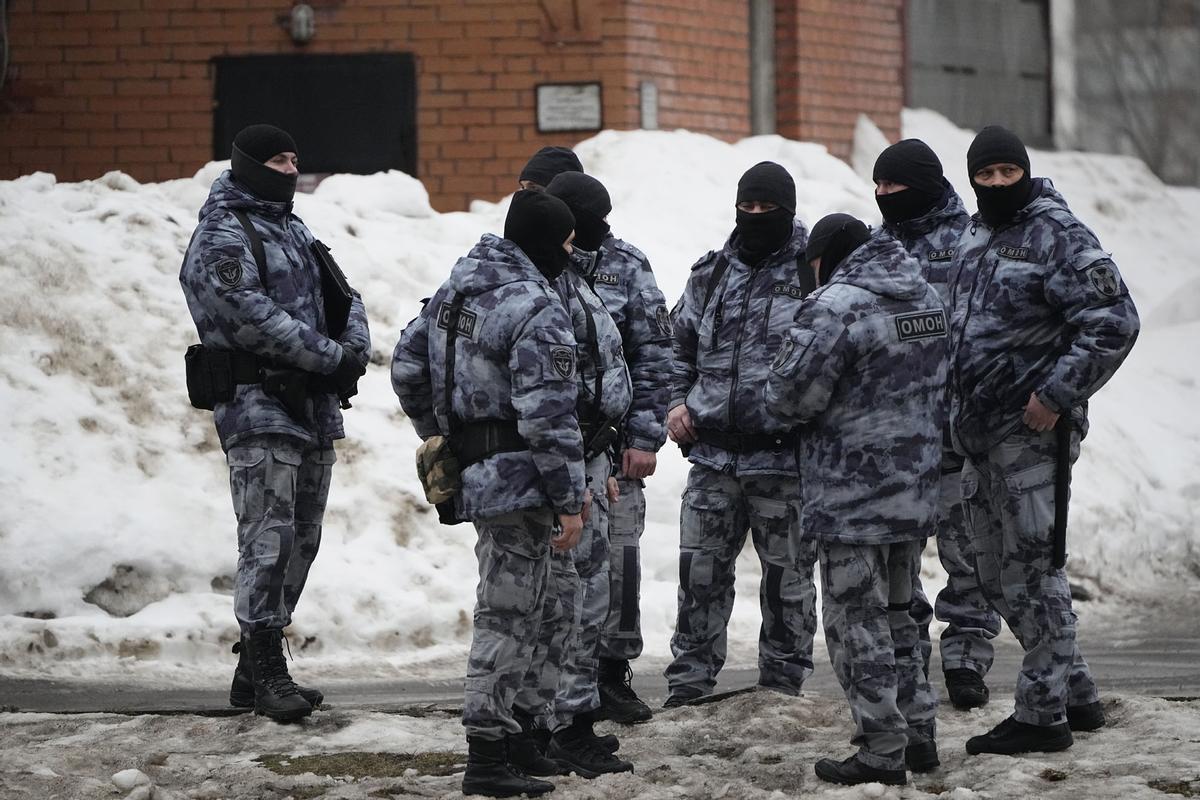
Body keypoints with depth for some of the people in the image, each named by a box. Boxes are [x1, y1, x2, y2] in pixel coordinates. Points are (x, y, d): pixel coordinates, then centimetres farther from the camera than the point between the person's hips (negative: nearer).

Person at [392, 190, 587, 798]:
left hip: (469, 470, 9)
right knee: (509, 615, -3)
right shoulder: (537, 309, -19)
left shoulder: (457, 287, 9)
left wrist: (439, 435, 26)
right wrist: (568, 500, -15)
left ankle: (496, 723, 32)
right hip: (518, 482, -9)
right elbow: (549, 415, -21)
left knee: (506, 606, 24)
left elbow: (408, 365, 17)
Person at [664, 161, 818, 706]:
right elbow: (680, 343, 24)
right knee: (700, 572, 5)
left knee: (787, 575, 5)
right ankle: (689, 684, 13)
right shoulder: (710, 274, 12)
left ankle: (782, 685, 15)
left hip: (784, 457, -4)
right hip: (713, 453, 4)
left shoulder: (814, 275, -4)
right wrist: (676, 400, 10)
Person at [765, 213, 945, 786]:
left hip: (854, 497, -8)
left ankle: (882, 751, 2)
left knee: (858, 621, 0)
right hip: (916, 491, 8)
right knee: (896, 613, 20)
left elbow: (789, 395, -18)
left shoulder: (836, 305, -18)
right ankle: (917, 734, 23)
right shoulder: (925, 297, 10)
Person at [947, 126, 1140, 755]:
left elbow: (1114, 323, -16)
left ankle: (1041, 714, -1)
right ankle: (1076, 694, 23)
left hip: (1033, 429, -9)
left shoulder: (1058, 235, -10)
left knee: (1031, 571, -7)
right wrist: (957, 407, 19)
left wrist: (1057, 394, -19)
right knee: (998, 577, 13)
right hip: (978, 436, 9)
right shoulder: (975, 235, 15)